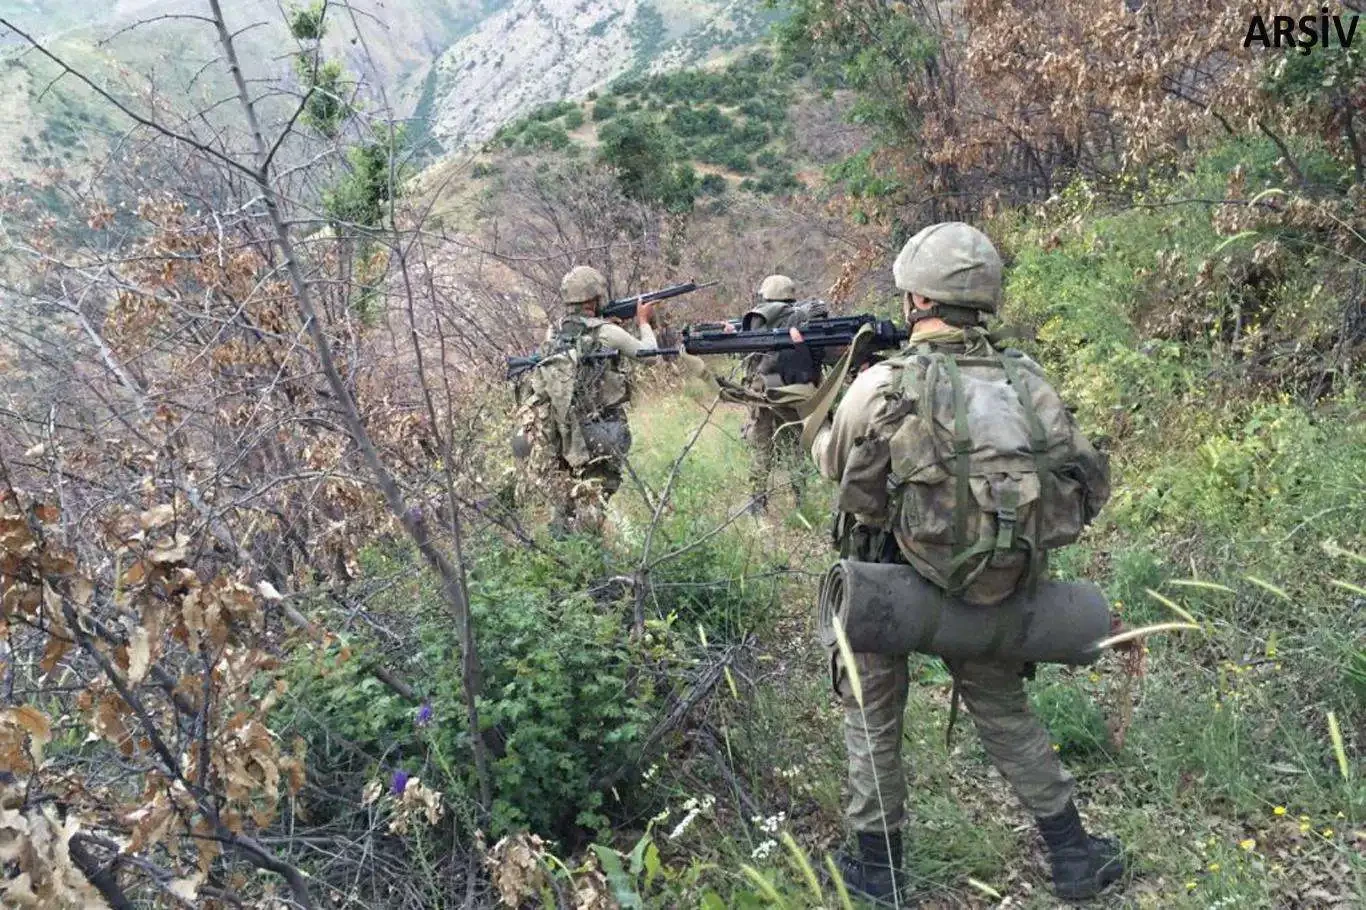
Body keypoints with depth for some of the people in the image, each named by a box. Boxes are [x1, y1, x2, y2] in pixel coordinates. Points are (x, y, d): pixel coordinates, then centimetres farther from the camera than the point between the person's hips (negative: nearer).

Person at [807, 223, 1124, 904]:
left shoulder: (882, 384, -19)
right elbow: (1090, 479, 0)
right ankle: (1072, 855, 32)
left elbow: (831, 462, 1)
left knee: (873, 715, 17)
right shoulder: (1024, 380, -8)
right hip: (990, 587, 3)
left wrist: (830, 386, 16)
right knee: (1003, 711, 23)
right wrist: (1031, 533, 15)